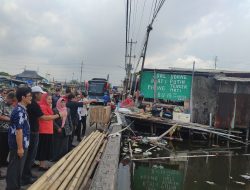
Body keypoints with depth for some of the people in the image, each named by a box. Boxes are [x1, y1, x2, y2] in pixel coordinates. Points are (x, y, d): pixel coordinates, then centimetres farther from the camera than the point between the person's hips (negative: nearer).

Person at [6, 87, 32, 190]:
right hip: (18, 145, -10)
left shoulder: (21, 109, 10)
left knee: (18, 167, 18)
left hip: (22, 144, 10)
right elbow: (18, 130, -23)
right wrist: (20, 147, -22)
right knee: (15, 168, 1)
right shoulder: (20, 111, -21)